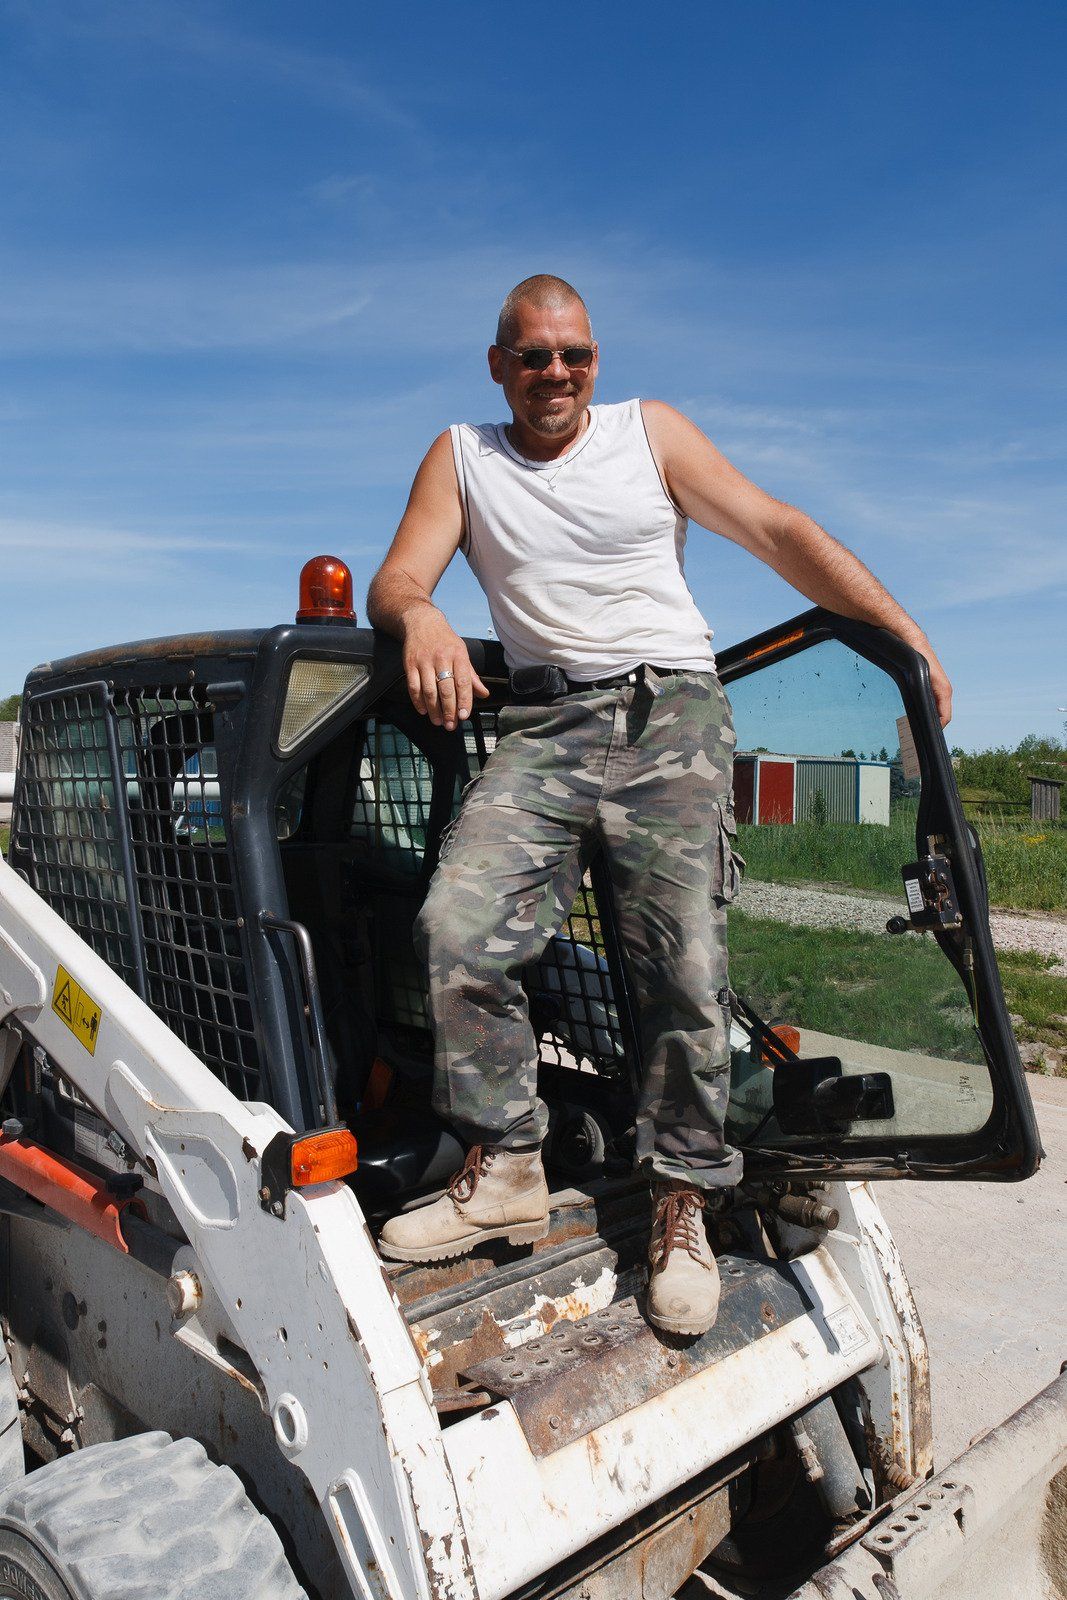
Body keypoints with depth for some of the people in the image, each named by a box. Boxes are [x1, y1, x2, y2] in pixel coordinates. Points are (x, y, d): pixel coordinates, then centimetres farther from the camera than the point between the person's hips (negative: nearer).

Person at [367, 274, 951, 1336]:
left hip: (670, 710, -1)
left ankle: (682, 1202, 5)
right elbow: (394, 581, 5)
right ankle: (504, 1169, -2)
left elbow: (780, 533, 8)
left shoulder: (651, 432, 15)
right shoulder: (461, 457, 17)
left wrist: (906, 633, -2)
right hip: (544, 724, 1)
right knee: (456, 926, -19)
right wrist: (420, 618, -21)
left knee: (684, 962, -12)